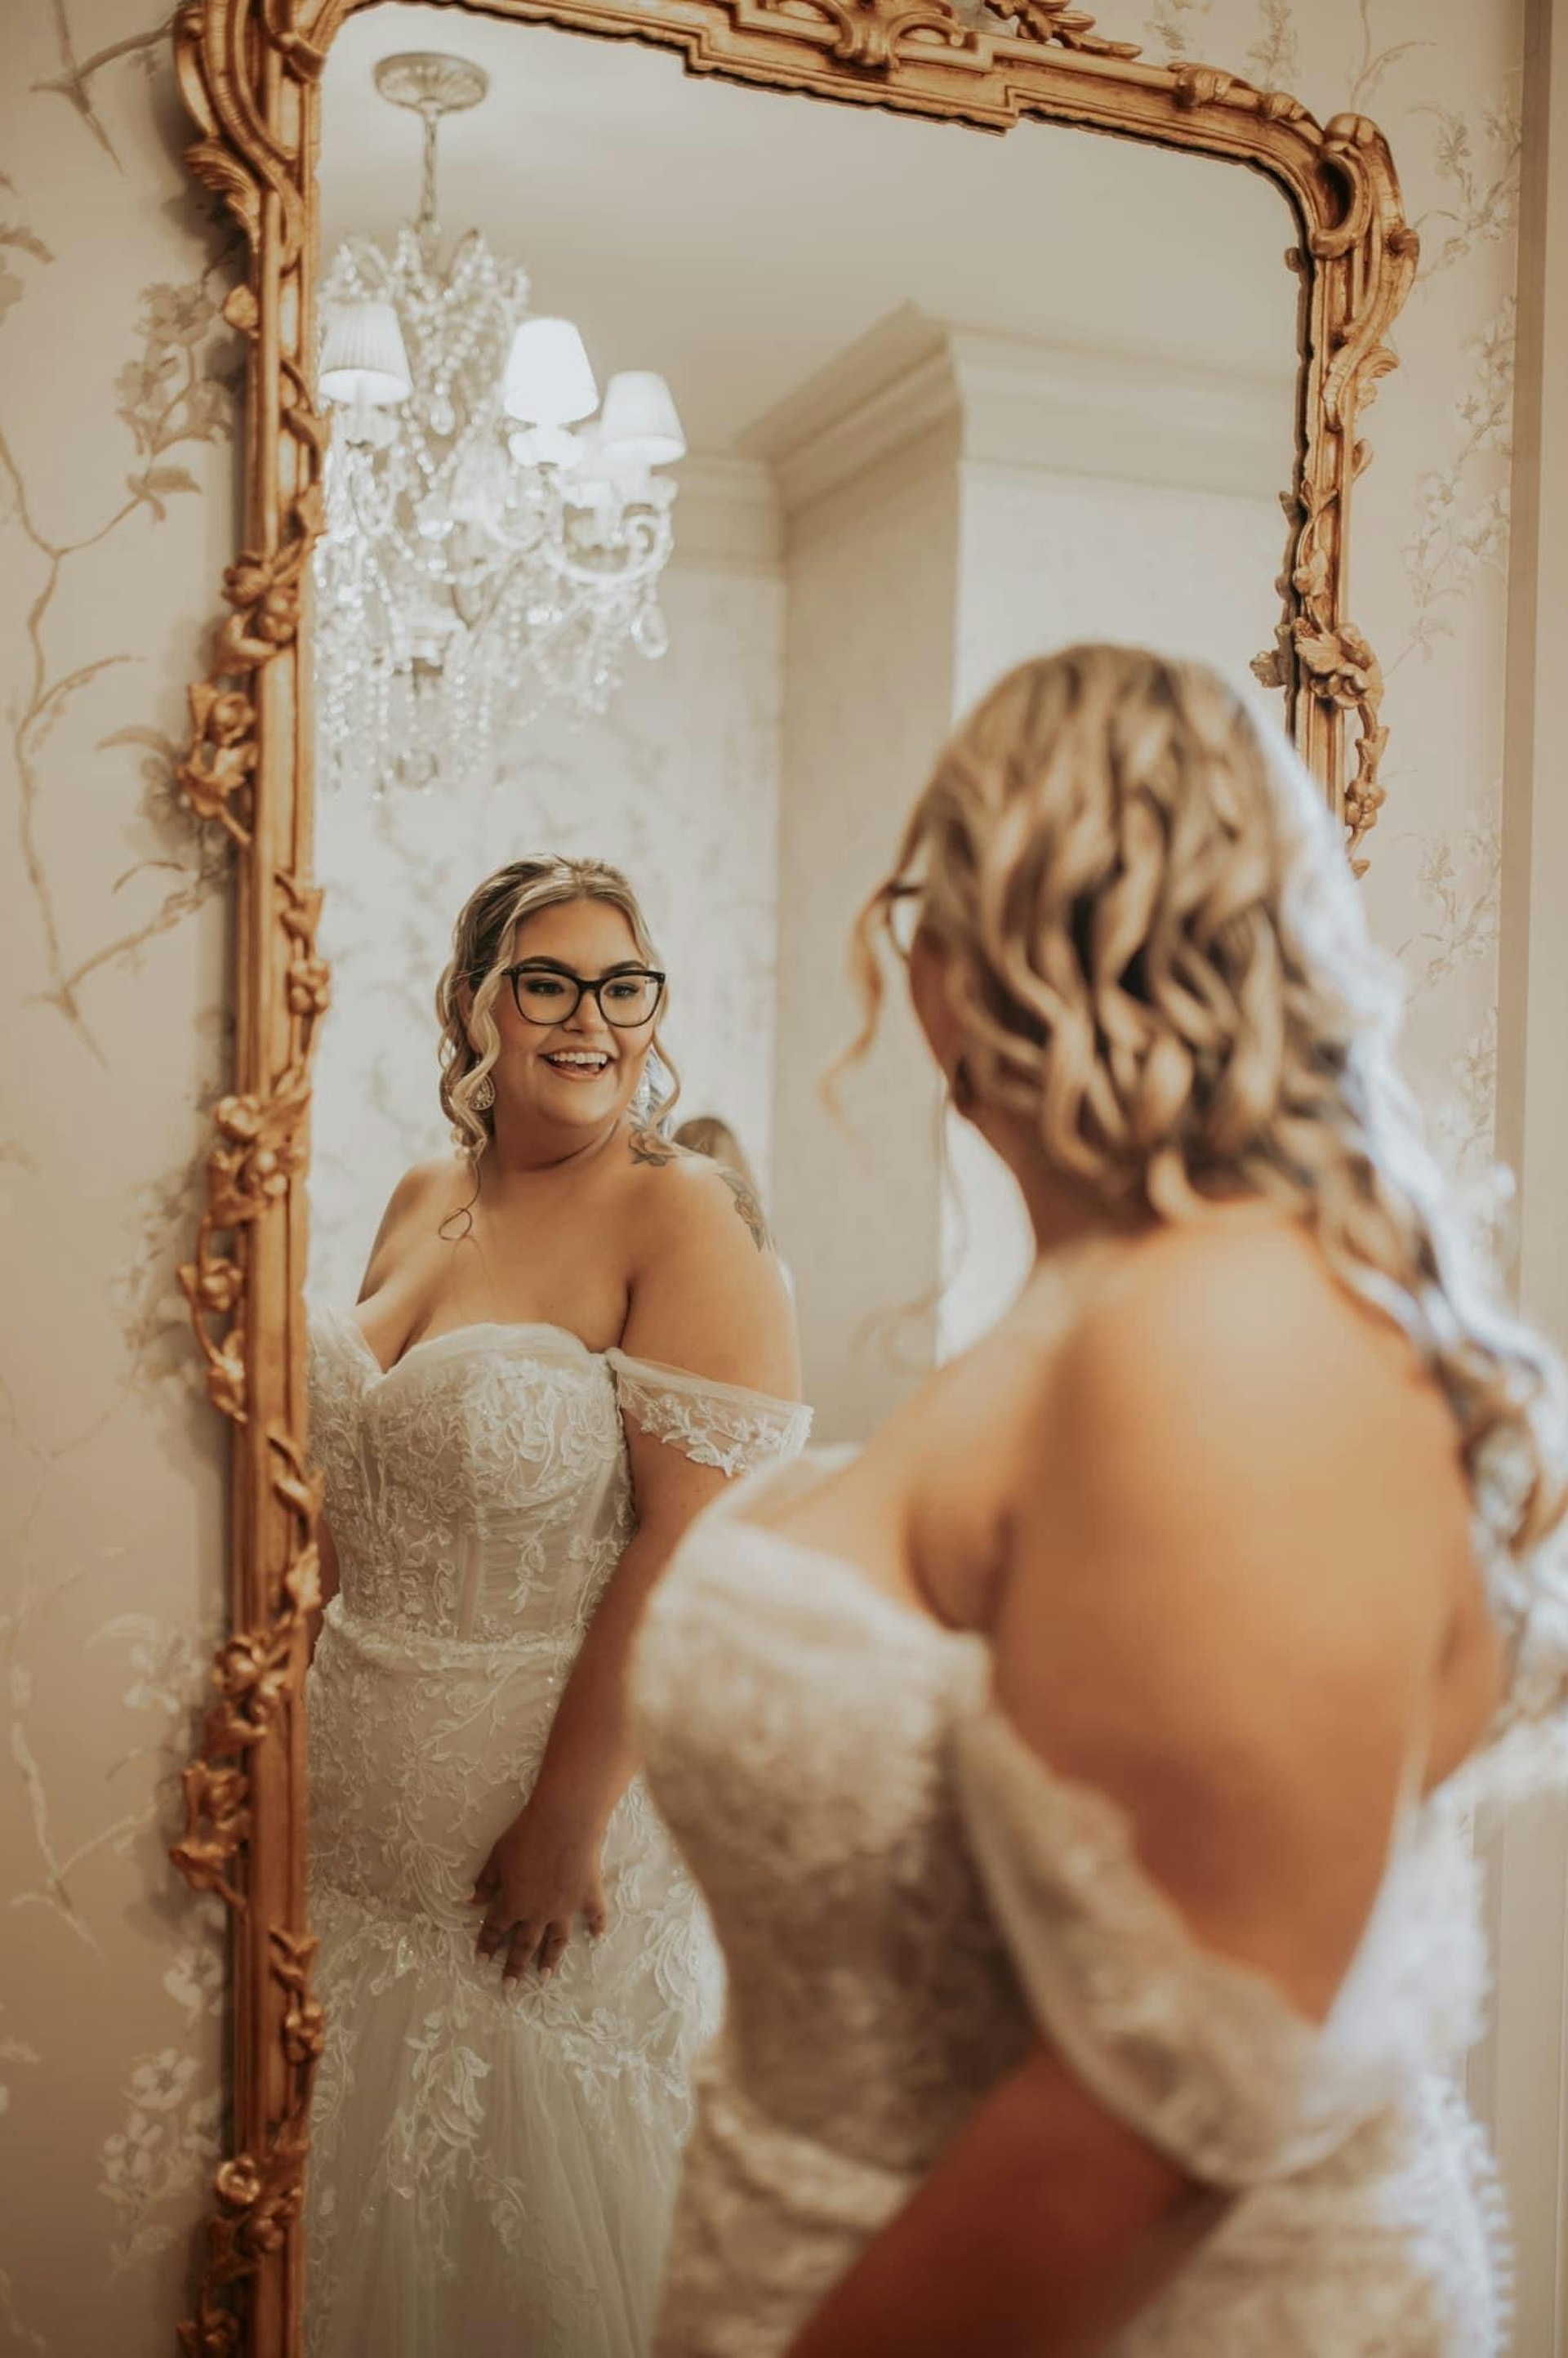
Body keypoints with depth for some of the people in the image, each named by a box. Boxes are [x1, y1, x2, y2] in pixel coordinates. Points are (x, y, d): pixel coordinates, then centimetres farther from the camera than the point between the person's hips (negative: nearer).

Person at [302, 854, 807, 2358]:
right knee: (378, 2176, 21)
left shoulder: (685, 1224, -14)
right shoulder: (423, 1204, 6)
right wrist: (308, 1718, 11)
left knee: (538, 2176, 12)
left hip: (553, 1782, -6)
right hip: (369, 1781, 6)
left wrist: (567, 1819, -20)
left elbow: (690, 1544, -21)